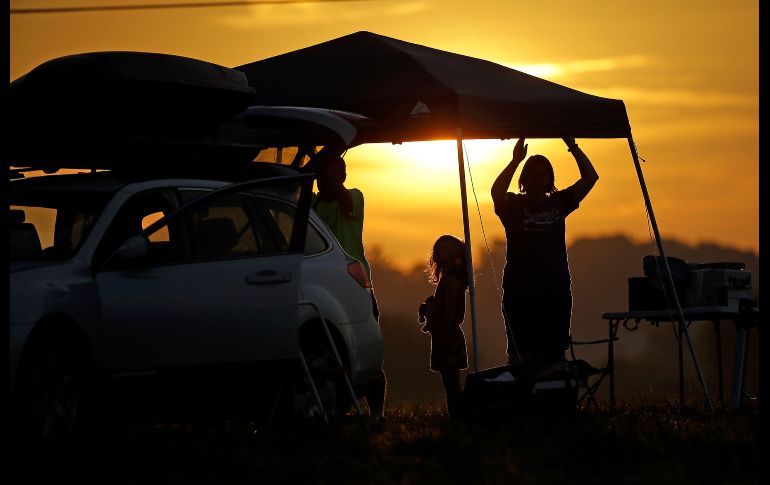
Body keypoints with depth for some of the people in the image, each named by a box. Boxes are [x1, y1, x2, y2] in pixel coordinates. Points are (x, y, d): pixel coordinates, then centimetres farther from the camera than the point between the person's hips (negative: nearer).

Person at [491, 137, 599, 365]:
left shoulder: (558, 202, 10)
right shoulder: (513, 205, 1)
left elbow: (590, 177, 4)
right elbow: (496, 192, -21)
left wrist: (573, 147, -5)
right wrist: (515, 160, -29)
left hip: (556, 291, 3)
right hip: (520, 292, -3)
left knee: (555, 354, 4)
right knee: (521, 355, -6)